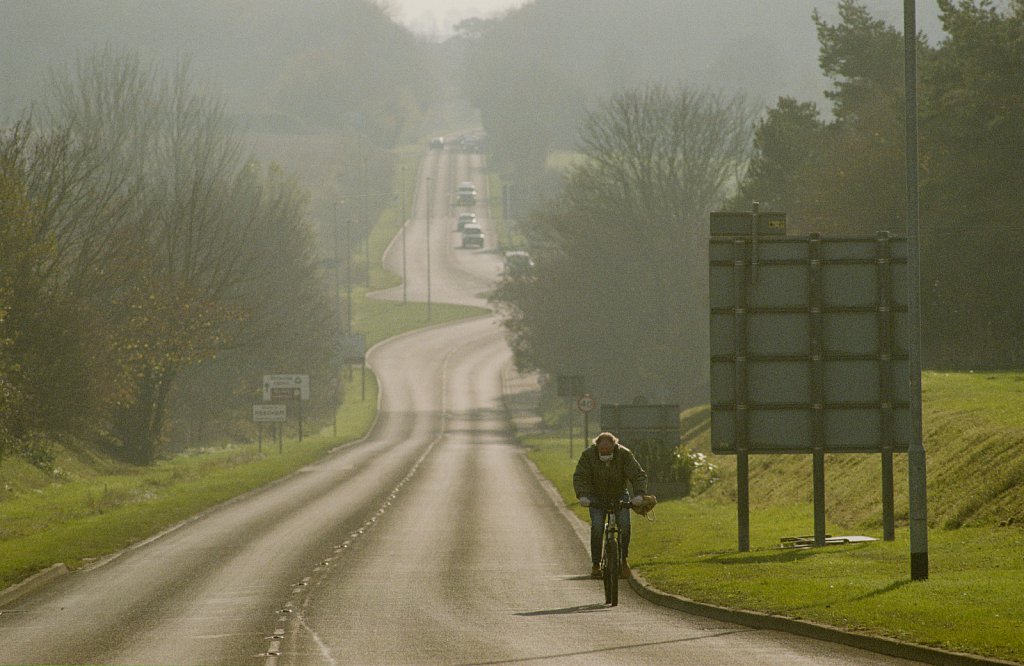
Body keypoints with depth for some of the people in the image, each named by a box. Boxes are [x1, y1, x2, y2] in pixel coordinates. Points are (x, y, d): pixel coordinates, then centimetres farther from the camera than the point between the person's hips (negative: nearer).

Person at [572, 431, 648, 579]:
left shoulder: (625, 455, -18)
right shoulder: (588, 455, -18)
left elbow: (638, 475, -22)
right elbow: (579, 477, -20)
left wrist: (639, 494, -40)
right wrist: (582, 495, -38)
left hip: (619, 496, 0)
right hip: (596, 498, 0)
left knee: (624, 525, -22)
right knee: (597, 526, -23)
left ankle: (623, 560, -5)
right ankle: (596, 564, -13)